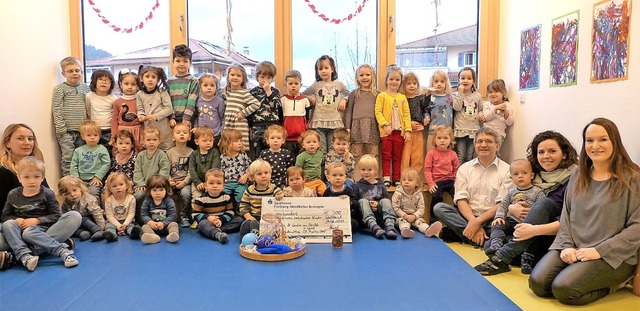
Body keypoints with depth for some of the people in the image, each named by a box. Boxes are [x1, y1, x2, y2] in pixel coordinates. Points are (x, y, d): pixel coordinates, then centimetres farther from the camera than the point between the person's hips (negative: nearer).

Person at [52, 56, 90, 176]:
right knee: (67, 159, -2)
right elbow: (56, 110, -6)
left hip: (83, 130, 4)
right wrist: (60, 129, -11)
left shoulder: (85, 88, 10)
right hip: (67, 131, -4)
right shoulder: (60, 89, -2)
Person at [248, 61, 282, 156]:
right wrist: (249, 129, 2)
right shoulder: (252, 92, 7)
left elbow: (275, 107, -9)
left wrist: (268, 91, -10)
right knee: (258, 155, 4)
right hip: (258, 129, 0)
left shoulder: (275, 92, 9)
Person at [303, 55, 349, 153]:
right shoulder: (315, 86, 8)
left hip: (335, 122, 1)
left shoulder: (339, 85, 9)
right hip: (318, 122, -1)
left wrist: (344, 100, 1)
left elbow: (348, 95, 20)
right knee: (320, 151, -1)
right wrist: (310, 98, -1)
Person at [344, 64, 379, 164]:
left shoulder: (377, 94, 10)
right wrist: (347, 128, 0)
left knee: (372, 157, 3)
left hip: (372, 127, 1)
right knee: (356, 156, 0)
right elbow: (348, 111, 7)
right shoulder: (354, 93, 8)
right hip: (357, 126, -1)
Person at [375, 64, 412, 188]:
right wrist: (385, 124, -19)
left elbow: (407, 115, 6)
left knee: (397, 156, 9)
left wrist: (408, 130, -3)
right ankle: (386, 178, 8)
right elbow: (378, 112, -8)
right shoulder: (382, 96, -1)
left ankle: (396, 179, 16)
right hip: (386, 131, -3)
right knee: (387, 155, 3)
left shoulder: (402, 97, 9)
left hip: (400, 131, 3)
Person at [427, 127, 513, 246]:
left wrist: (478, 222, -19)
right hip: (467, 216, 2)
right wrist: (473, 222, -19)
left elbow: (502, 205, -7)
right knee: (439, 208, -20)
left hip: (492, 219, -2)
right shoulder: (464, 168, 10)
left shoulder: (507, 170, 1)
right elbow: (461, 200, -1)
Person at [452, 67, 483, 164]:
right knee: (460, 156, -3)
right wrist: (460, 93, -14)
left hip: (474, 130, 3)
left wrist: (480, 114, -2)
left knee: (470, 157, 10)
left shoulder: (477, 96, 9)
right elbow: (457, 107, -16)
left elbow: (481, 109, 20)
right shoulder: (456, 95, 0)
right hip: (460, 130, -3)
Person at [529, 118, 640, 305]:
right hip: (574, 249, 5)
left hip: (613, 256, -5)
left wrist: (599, 251, -18)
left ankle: (610, 284, 5)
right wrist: (567, 246, -6)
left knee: (563, 289, -24)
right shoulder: (578, 176, 11)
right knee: (537, 283, -14)